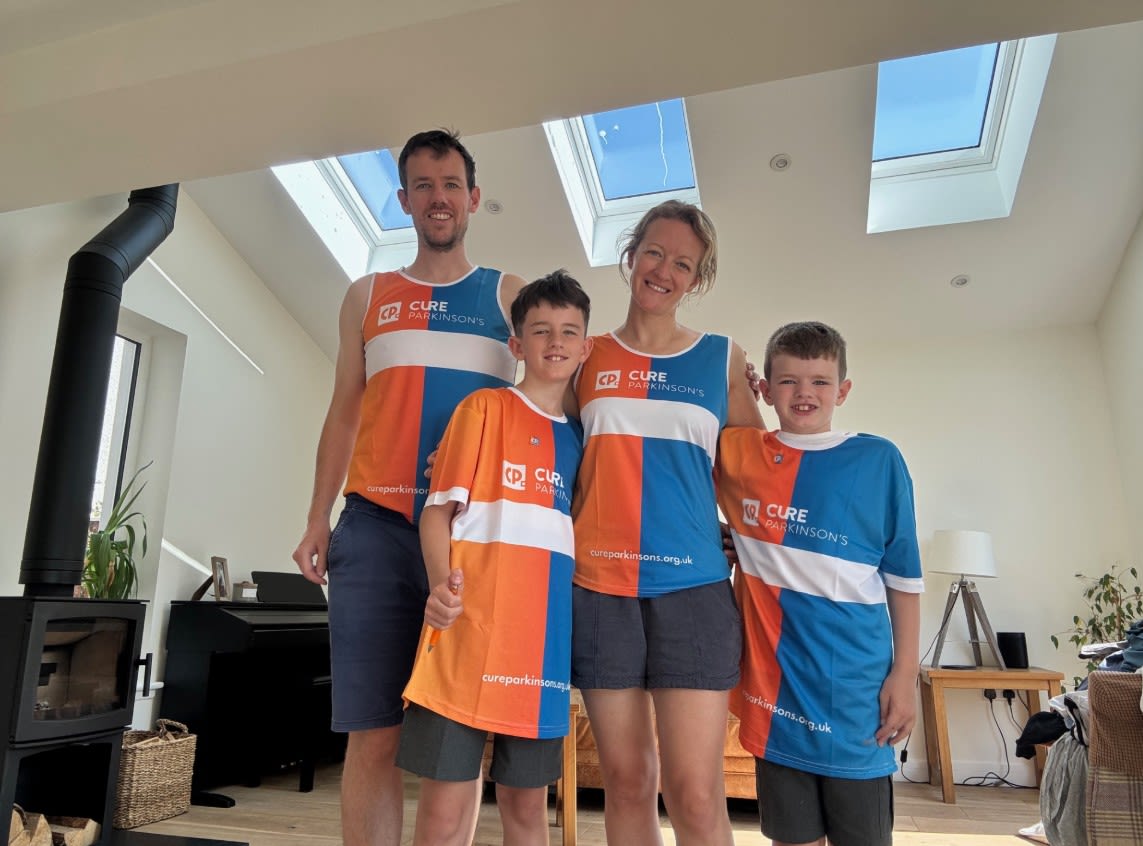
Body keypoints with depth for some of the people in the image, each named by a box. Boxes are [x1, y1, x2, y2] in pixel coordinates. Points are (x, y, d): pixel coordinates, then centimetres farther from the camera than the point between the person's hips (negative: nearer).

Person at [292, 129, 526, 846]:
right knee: (373, 734, 0)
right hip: (377, 528, 1)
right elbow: (344, 413, 16)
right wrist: (318, 520, 7)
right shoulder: (369, 296, 17)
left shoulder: (511, 295, 12)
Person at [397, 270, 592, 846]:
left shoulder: (580, 436, 15)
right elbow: (438, 508, -4)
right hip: (469, 629, -4)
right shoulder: (485, 408, 2)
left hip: (544, 638, 4)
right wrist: (441, 582, -20)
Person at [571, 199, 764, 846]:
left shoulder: (723, 359, 8)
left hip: (693, 584, -1)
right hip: (600, 582, 1)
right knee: (627, 782, 9)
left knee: (696, 793, -4)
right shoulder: (589, 358, 9)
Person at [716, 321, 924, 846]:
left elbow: (903, 579, 2)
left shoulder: (879, 461, -1)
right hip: (774, 678, 2)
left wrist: (905, 673, -1)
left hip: (854, 677, -1)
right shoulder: (737, 455, 3)